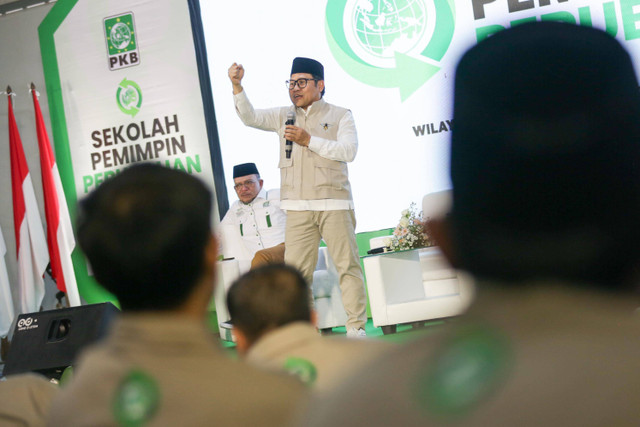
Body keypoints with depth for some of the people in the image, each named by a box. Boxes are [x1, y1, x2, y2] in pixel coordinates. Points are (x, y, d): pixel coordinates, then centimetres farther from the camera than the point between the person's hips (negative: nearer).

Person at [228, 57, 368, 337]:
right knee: (296, 268, -2)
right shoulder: (283, 117, 16)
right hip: (297, 207, 3)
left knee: (347, 264, -4)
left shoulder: (340, 115, 8)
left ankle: (356, 327, 1)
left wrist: (309, 140, -11)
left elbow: (348, 151, -6)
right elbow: (249, 117, 5)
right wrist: (237, 86, -10)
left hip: (333, 203, -3)